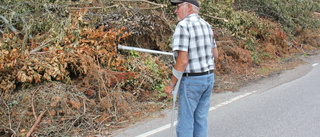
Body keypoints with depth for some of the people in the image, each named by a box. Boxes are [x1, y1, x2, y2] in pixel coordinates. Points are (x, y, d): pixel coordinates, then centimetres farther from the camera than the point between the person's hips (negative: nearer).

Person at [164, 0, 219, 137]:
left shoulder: (183, 26, -17)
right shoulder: (206, 25, 8)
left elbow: (182, 61, -22)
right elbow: (215, 54, 14)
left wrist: (171, 84, -14)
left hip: (191, 80, -8)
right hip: (209, 77, 8)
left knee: (185, 121, 2)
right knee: (201, 119, 15)